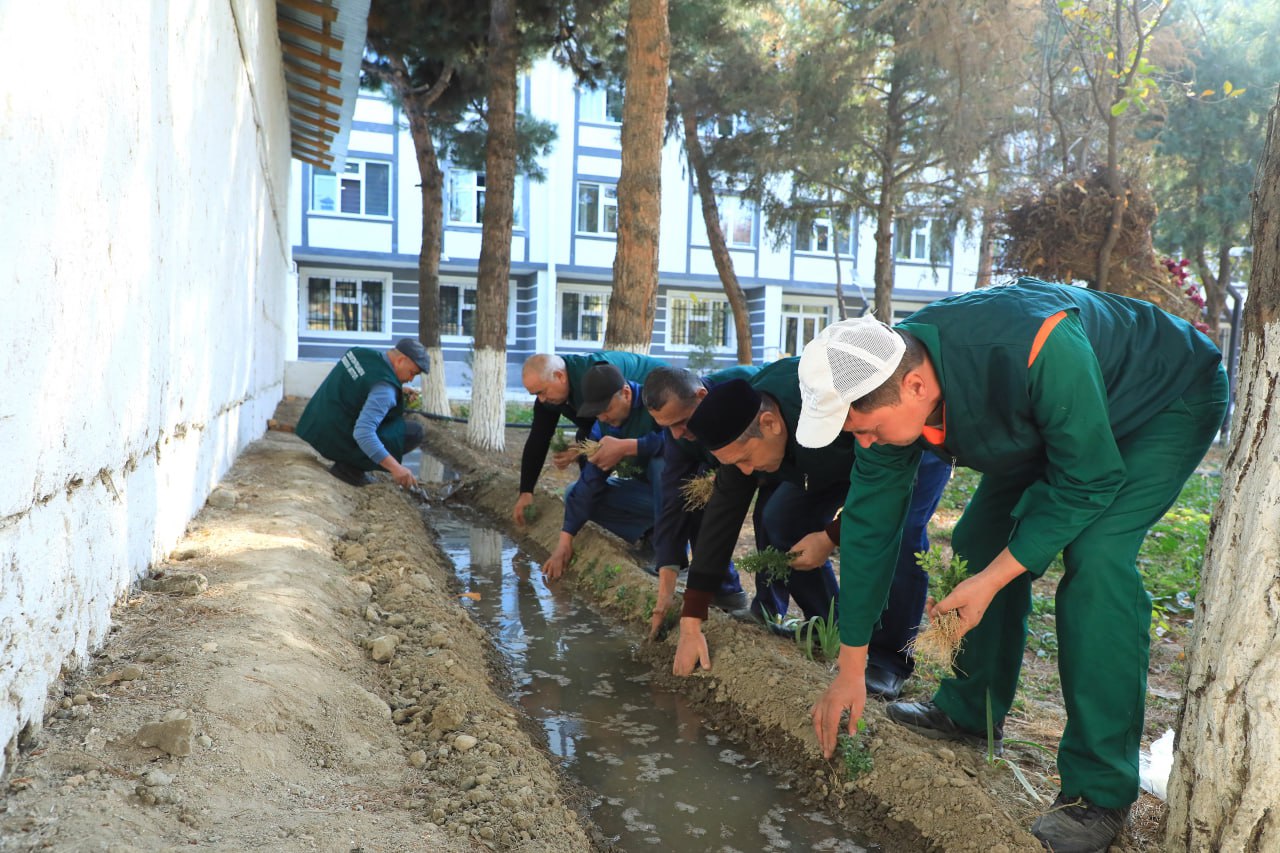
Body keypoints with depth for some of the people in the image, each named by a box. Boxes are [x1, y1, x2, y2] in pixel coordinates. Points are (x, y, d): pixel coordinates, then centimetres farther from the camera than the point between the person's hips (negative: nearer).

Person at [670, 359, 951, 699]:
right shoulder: (742, 434, -23)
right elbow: (721, 517, -21)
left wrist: (832, 537, -28)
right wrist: (690, 625, -21)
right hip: (838, 458, 6)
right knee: (779, 522, -10)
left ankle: (889, 659, -9)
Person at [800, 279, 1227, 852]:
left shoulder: (1040, 351, -43)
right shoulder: (883, 387, -21)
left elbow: (1088, 482, -30)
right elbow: (867, 525, -15)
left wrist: (991, 580, -28)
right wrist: (850, 670, -10)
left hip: (1168, 401, -6)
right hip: (1047, 421, 6)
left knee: (1093, 560, -23)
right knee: (980, 542, 0)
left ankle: (1100, 792, -12)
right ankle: (971, 711, 21)